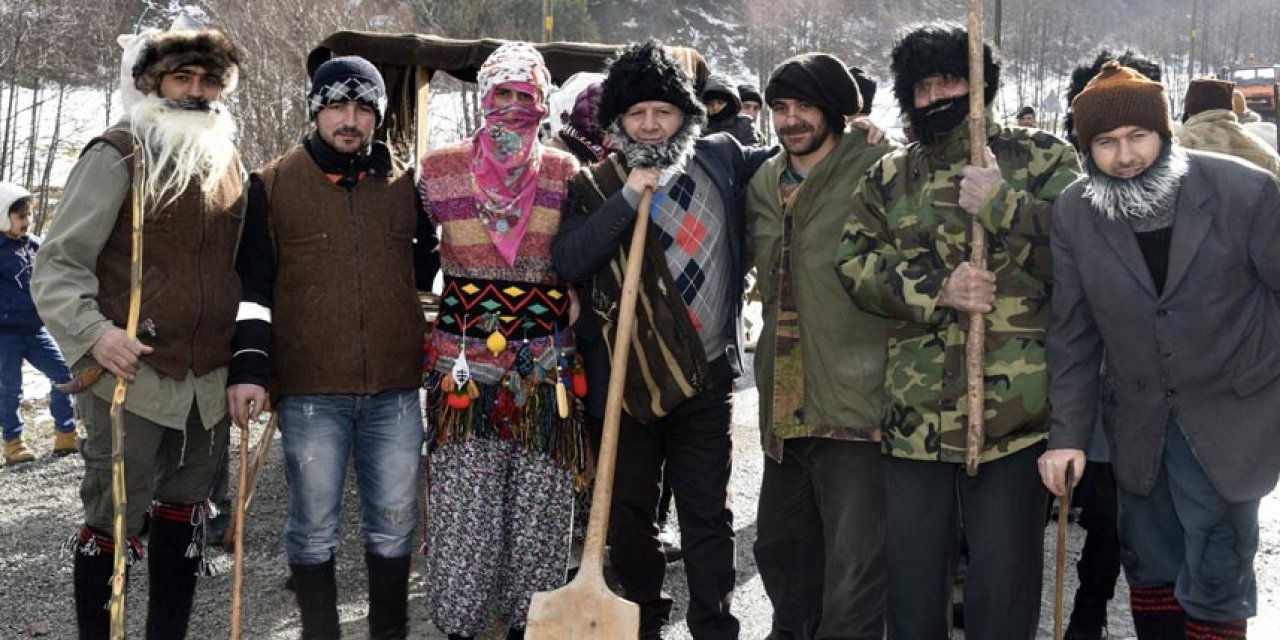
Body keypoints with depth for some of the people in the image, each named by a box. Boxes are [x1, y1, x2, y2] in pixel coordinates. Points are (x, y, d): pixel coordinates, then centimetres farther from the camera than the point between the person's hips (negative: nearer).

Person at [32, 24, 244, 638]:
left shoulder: (228, 162, 11)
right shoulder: (118, 156, -7)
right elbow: (57, 266, -9)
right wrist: (93, 331, -26)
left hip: (208, 385, 6)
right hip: (133, 377, -6)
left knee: (183, 520, 15)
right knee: (111, 526, 1)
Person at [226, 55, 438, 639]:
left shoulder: (405, 184, 9)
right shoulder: (272, 185, 2)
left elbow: (429, 269, 20)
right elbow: (250, 286, -1)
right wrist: (248, 366, -10)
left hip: (395, 389, 2)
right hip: (310, 392, -2)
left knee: (394, 522, 11)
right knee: (313, 528, 5)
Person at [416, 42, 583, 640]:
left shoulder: (564, 173, 6)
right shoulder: (440, 169, 3)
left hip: (546, 364, 1)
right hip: (465, 359, -1)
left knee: (540, 501, 5)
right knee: (464, 502, -3)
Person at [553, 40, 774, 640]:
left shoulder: (721, 159, 4)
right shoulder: (595, 186, -1)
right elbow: (567, 262, -15)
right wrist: (628, 198, -20)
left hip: (705, 376, 1)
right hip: (624, 381, 0)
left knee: (707, 515, 7)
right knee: (628, 515, 11)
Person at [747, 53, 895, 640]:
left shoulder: (876, 168, -8)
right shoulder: (762, 185, 13)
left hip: (857, 403, -7)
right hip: (785, 408, 7)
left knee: (854, 574, -6)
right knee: (780, 547, 21)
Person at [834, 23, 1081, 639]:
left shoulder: (1041, 158, 4)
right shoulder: (888, 176, 13)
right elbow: (856, 260, 2)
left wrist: (1002, 205, -16)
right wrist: (935, 290, -13)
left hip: (1013, 407, -3)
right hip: (914, 410, 3)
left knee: (1004, 575, 4)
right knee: (912, 569, 12)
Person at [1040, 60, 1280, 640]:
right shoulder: (1074, 212, -5)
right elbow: (1073, 332, -1)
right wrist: (1067, 433, -4)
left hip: (1228, 417, -3)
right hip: (1138, 423, 4)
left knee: (1215, 577, -2)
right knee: (1149, 568, 16)